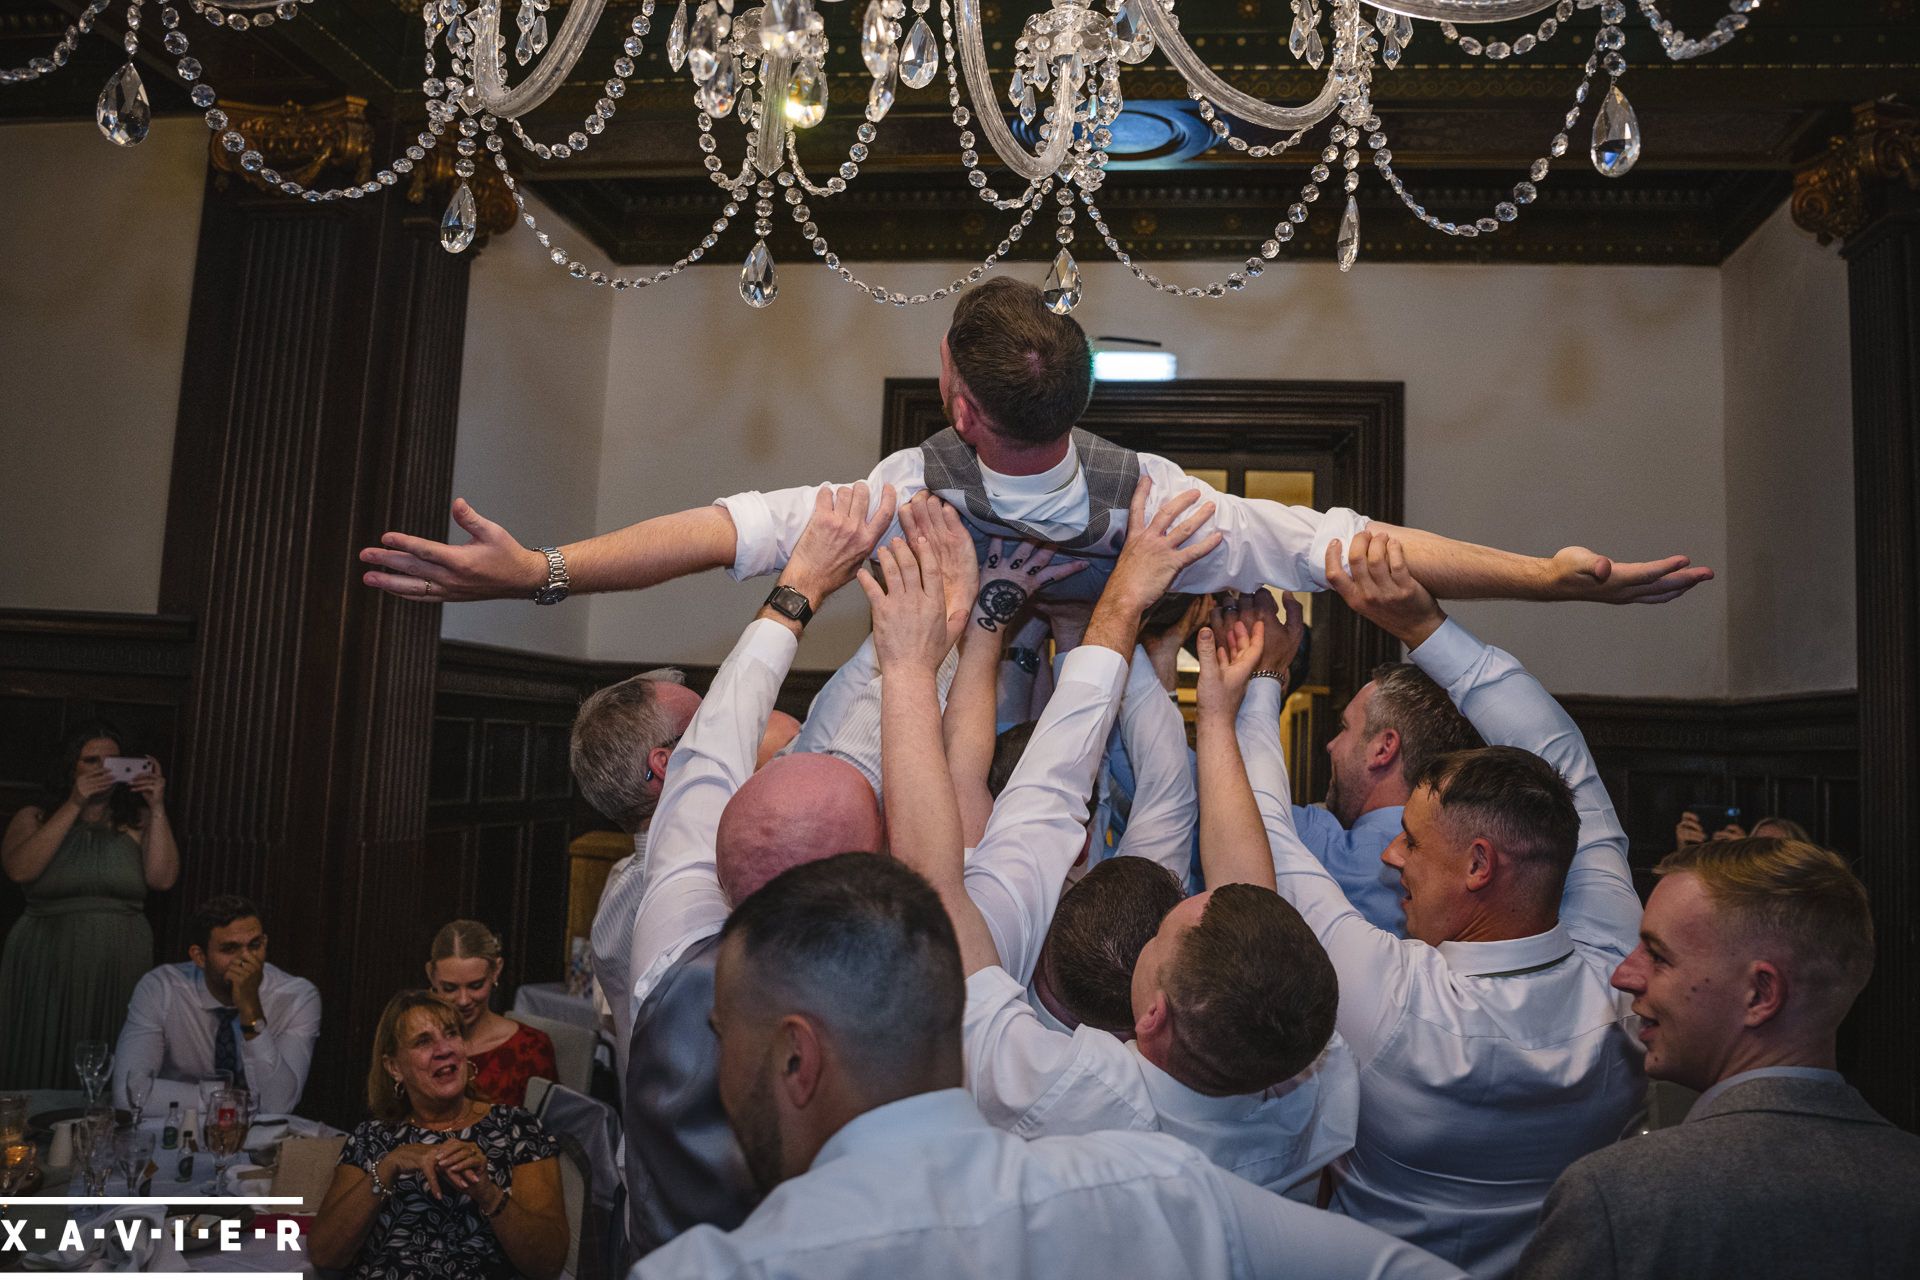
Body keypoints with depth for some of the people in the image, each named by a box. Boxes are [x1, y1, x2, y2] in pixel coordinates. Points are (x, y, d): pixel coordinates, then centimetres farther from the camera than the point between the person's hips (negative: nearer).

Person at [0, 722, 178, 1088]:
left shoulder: (138, 821, 7)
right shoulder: (34, 818, 7)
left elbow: (162, 879, -6)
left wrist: (157, 808, -9)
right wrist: (74, 805, -13)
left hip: (120, 971, 1)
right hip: (48, 969, 0)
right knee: (43, 1071, 3)